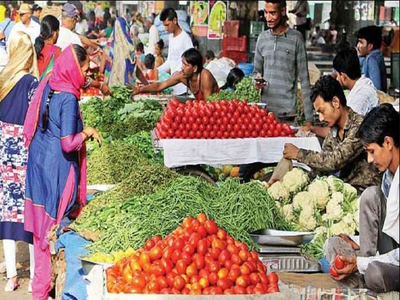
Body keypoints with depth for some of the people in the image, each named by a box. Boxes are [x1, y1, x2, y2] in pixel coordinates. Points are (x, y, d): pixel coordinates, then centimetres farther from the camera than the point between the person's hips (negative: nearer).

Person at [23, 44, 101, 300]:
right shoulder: (68, 99, -19)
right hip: (58, 170, -8)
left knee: (42, 226, 14)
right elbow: (68, 144, -22)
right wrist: (87, 132, -6)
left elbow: (32, 127, 12)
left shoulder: (47, 86, 4)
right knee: (60, 224, 3)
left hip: (38, 164, 8)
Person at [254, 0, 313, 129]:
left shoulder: (295, 38, -4)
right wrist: (257, 81, -6)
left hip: (288, 109, -4)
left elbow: (304, 78, -4)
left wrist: (309, 118, -8)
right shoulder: (262, 38, 9)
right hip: (265, 108, 4)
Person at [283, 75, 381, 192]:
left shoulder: (360, 126, -19)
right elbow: (324, 161, 10)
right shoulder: (334, 129, 7)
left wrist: (299, 154, -16)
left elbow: (335, 161, -25)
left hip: (364, 191, -7)